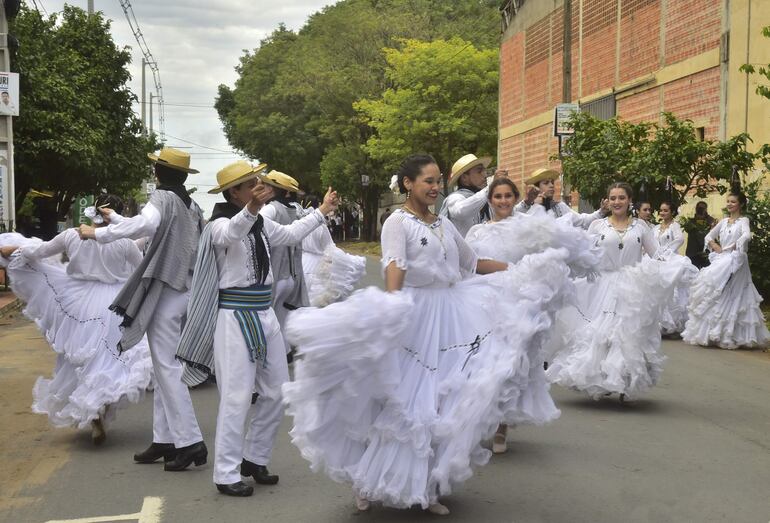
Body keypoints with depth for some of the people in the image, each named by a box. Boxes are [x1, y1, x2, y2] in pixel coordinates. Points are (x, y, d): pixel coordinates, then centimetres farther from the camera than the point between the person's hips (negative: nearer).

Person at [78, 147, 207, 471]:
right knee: (165, 366, 13)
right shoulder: (191, 206, 15)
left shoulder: (163, 198, -9)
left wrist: (99, 234, -22)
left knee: (166, 368, -7)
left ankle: (190, 442, -9)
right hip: (186, 289, 8)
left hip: (166, 289, -8)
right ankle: (165, 439, 17)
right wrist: (114, 219, 32)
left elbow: (147, 223, -31)